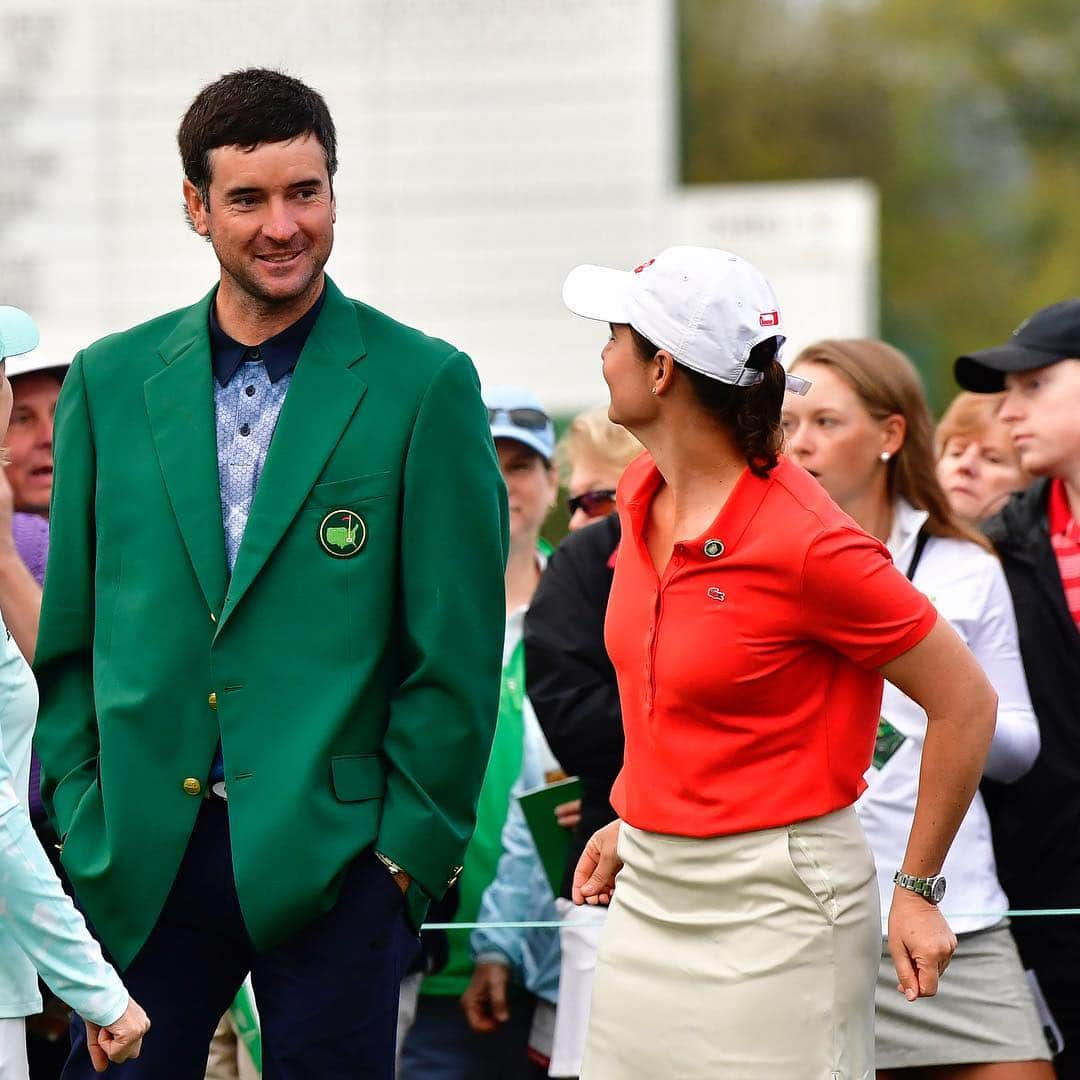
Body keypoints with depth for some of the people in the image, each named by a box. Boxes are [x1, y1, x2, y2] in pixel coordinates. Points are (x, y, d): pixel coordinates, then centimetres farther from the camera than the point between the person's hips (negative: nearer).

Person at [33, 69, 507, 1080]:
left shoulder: (423, 383, -1)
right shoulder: (111, 381, 9)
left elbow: (456, 654, -1)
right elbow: (69, 635, 12)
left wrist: (408, 849, -6)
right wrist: (79, 824, 4)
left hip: (332, 855, -2)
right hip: (136, 858, 3)